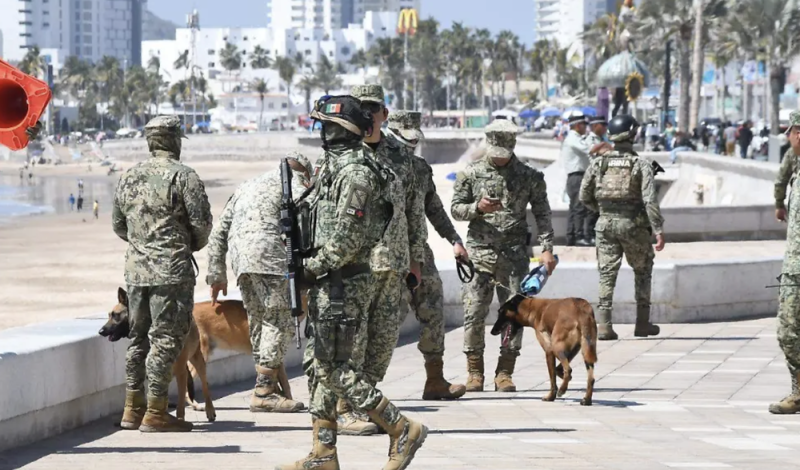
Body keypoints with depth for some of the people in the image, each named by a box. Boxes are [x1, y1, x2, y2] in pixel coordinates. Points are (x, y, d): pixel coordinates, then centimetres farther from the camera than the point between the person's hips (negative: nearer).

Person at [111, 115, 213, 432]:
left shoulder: (129, 177, 10)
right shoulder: (183, 176, -10)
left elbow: (118, 225, 17)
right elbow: (201, 222, -10)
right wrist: (191, 246, 10)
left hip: (135, 269, 6)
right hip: (172, 271, -6)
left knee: (139, 337, 15)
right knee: (166, 339, -3)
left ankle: (133, 408, 18)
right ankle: (155, 414, -4)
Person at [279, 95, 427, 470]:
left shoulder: (354, 172, -17)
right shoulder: (334, 166, 14)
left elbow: (348, 238, -22)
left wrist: (312, 268, -16)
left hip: (342, 284, -10)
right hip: (329, 284, 10)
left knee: (334, 368, -9)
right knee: (318, 364, 11)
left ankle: (403, 429, -5)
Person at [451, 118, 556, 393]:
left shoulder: (530, 177, 5)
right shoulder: (471, 174, 6)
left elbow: (542, 213, 4)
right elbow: (455, 208, 8)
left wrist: (546, 248, -6)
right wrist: (477, 208, -12)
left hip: (514, 254, 0)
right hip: (480, 253, 0)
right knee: (474, 312, -4)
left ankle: (505, 373, 4)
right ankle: (475, 373, 4)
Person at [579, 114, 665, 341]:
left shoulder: (599, 162, 3)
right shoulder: (640, 164, -7)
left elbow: (584, 196, 7)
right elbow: (650, 200, -14)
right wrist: (659, 231, -14)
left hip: (606, 223, 2)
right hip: (633, 224, -2)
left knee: (607, 273, 5)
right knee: (642, 271, 15)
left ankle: (603, 324, -6)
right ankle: (642, 322, 17)